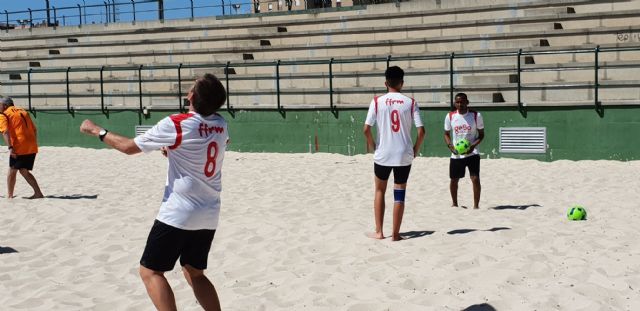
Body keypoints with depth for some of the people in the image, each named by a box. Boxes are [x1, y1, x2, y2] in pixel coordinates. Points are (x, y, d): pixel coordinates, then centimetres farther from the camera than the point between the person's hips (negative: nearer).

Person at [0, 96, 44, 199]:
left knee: (12, 171, 7)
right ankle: (38, 193, 8)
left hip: (19, 147, -6)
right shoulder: (23, 112, 22)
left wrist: (10, 147, -22)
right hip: (32, 147, 6)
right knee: (24, 171, 16)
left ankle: (9, 195, 10)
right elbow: (34, 130, 21)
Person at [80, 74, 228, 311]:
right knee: (194, 273, 20)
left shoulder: (175, 125, -16)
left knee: (150, 271, 4)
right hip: (209, 215, 7)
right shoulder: (221, 124, 1)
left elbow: (129, 147, -5)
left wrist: (97, 131, 8)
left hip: (179, 213, -6)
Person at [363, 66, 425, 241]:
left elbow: (366, 129, -8)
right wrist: (415, 150, 8)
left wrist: (371, 145, 10)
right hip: (404, 156, 0)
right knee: (399, 194, 9)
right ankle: (395, 234, 11)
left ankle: (379, 232, 16)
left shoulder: (377, 102, -3)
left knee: (380, 191, 17)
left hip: (382, 155, 0)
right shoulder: (410, 103, -2)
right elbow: (421, 131, -7)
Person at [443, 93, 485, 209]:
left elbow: (481, 134, 1)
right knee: (454, 179, 12)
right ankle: (454, 203, 34)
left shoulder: (476, 115, -6)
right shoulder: (450, 116, -1)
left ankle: (476, 205, 0)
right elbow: (447, 134, 10)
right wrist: (450, 146, -9)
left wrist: (473, 146, -17)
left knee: (475, 179, -13)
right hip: (456, 154, 3)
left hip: (472, 153, -2)